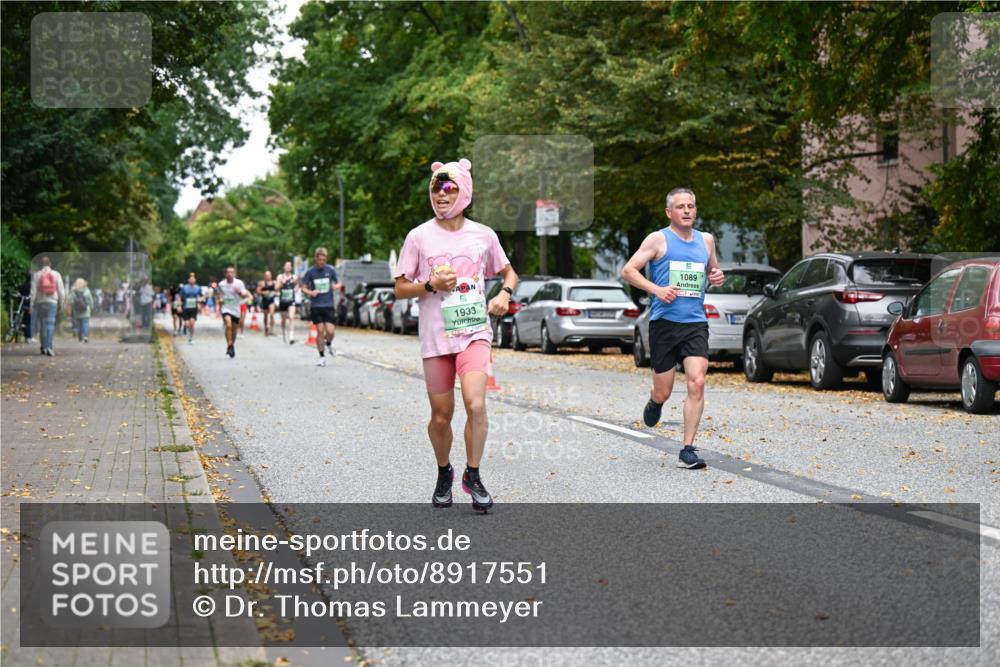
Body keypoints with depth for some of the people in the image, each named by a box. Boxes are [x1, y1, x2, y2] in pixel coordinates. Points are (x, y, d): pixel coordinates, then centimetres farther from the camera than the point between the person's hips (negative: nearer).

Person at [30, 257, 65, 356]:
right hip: (52, 302, -1)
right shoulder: (56, 274, 2)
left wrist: (31, 304, 2)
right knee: (50, 324, -5)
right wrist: (61, 303, 9)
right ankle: (49, 347, -20)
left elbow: (33, 291, -2)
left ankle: (44, 346, 17)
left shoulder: (37, 275, 0)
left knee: (42, 324, 13)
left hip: (40, 302, 1)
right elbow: (61, 290, 1)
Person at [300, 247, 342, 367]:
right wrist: (310, 292, -17)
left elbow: (338, 283, 10)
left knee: (330, 331, -9)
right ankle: (322, 357, 10)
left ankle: (329, 344, 26)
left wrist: (336, 286, -14)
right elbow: (303, 287, 3)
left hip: (329, 305, 0)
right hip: (316, 306, 0)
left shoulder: (331, 270, 0)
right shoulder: (310, 272, -1)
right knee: (320, 331, -1)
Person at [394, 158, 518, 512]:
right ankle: (444, 474, 33)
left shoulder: (483, 235, 4)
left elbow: (509, 273, 18)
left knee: (475, 404, -21)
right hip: (436, 336, 0)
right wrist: (431, 285, -14)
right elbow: (400, 289, 4)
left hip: (474, 331, 0)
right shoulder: (419, 236, 0)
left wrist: (505, 293, -4)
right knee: (441, 416, 6)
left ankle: (473, 476, -3)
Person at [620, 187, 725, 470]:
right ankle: (654, 402, 42)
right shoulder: (658, 239, 0)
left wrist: (718, 276, 7)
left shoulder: (706, 240, 14)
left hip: (696, 324, 3)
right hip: (664, 322, -3)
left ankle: (688, 450, -9)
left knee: (697, 383, -15)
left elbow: (712, 269, 31)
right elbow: (627, 271, -3)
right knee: (663, 392, 3)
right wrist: (656, 289, -17)